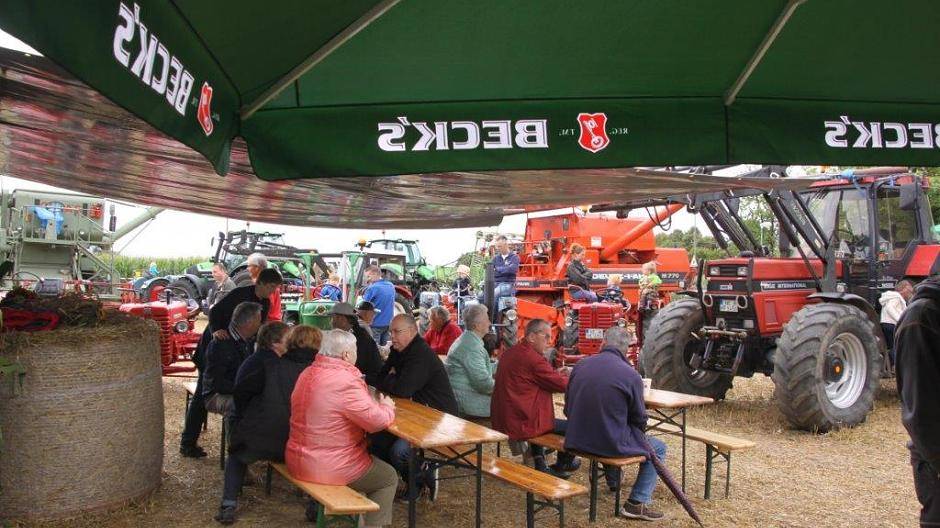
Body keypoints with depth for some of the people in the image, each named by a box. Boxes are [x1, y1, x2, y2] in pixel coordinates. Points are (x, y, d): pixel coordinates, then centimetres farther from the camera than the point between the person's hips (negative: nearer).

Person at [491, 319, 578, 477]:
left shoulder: (508, 354, 9)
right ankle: (560, 467, 31)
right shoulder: (533, 358, -20)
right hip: (520, 425, -9)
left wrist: (560, 376, 14)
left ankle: (539, 464, 37)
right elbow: (561, 384, -13)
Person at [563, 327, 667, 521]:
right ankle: (636, 503, 9)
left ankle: (613, 481, 51)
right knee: (658, 448, 17)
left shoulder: (580, 365, -1)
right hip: (612, 443, -6)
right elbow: (640, 420, -1)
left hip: (576, 440, 6)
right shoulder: (631, 375, -13)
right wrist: (639, 431, 22)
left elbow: (568, 408, 9)